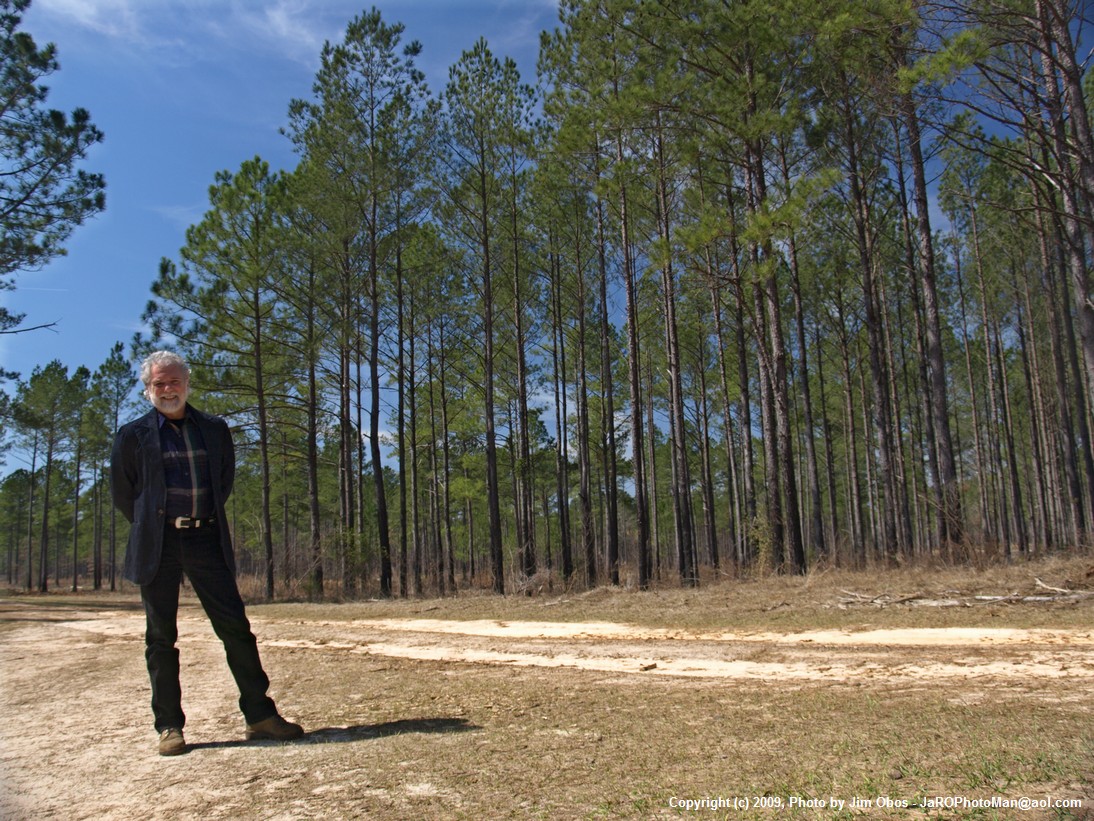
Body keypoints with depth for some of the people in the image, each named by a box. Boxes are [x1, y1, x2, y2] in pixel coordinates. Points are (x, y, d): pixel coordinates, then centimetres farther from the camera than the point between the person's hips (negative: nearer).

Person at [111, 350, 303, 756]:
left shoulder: (215, 429, 10)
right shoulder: (133, 434, 4)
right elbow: (122, 493, 10)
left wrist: (206, 519, 13)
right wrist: (152, 527, 11)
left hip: (206, 540, 1)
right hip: (158, 545, -1)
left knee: (236, 627, -1)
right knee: (161, 635, 4)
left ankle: (259, 714, 7)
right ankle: (169, 726, 14)